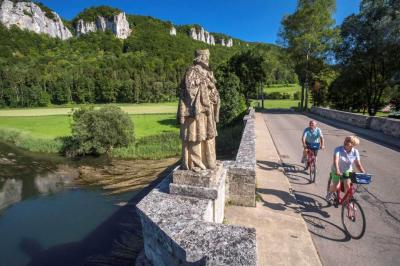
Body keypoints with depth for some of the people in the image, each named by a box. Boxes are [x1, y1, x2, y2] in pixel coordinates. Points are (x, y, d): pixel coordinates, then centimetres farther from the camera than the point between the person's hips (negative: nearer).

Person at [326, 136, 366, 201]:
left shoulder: (355, 152, -14)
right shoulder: (338, 149, -24)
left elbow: (358, 164, -13)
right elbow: (335, 161, -36)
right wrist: (337, 171, -49)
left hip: (347, 171, 3)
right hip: (337, 171, -2)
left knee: (347, 186, -13)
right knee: (335, 187, -6)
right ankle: (330, 193, 29)